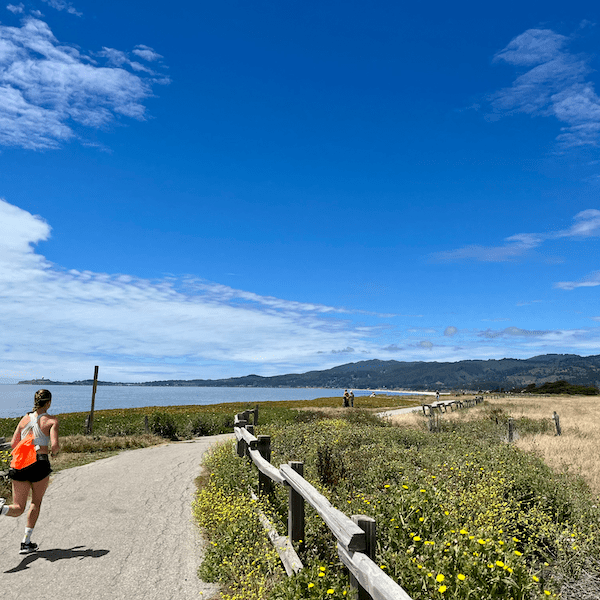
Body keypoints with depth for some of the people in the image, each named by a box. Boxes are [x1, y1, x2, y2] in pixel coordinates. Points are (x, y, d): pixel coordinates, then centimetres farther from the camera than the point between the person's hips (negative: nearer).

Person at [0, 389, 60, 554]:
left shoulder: (24, 419, 9)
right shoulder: (52, 421, -5)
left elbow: (13, 444, 11)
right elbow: (54, 445, -15)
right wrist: (54, 451, 8)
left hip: (20, 464, 4)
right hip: (40, 465, -3)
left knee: (18, 509, 11)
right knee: (36, 502, 19)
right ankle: (26, 543, 17)